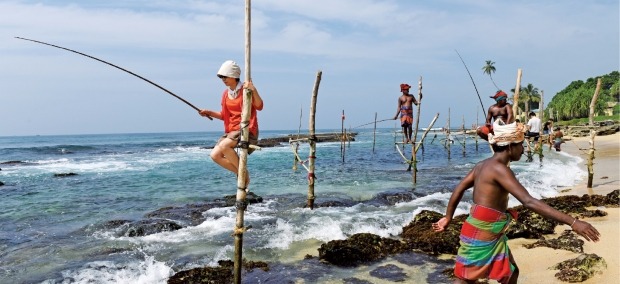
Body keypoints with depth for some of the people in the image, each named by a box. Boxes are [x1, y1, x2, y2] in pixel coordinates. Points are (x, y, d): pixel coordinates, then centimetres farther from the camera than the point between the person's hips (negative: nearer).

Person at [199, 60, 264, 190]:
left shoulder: (245, 90, -7)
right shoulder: (226, 94, 11)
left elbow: (259, 106, -19)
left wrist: (254, 90, -34)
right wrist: (209, 113, 7)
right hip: (231, 130, 7)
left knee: (224, 145, -31)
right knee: (215, 155, -8)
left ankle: (244, 172, -12)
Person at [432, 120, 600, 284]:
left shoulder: (484, 165, 8)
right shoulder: (499, 169, -21)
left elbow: (459, 189, 14)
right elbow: (529, 202, -28)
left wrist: (448, 218, 24)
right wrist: (572, 222, -29)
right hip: (481, 235, -10)